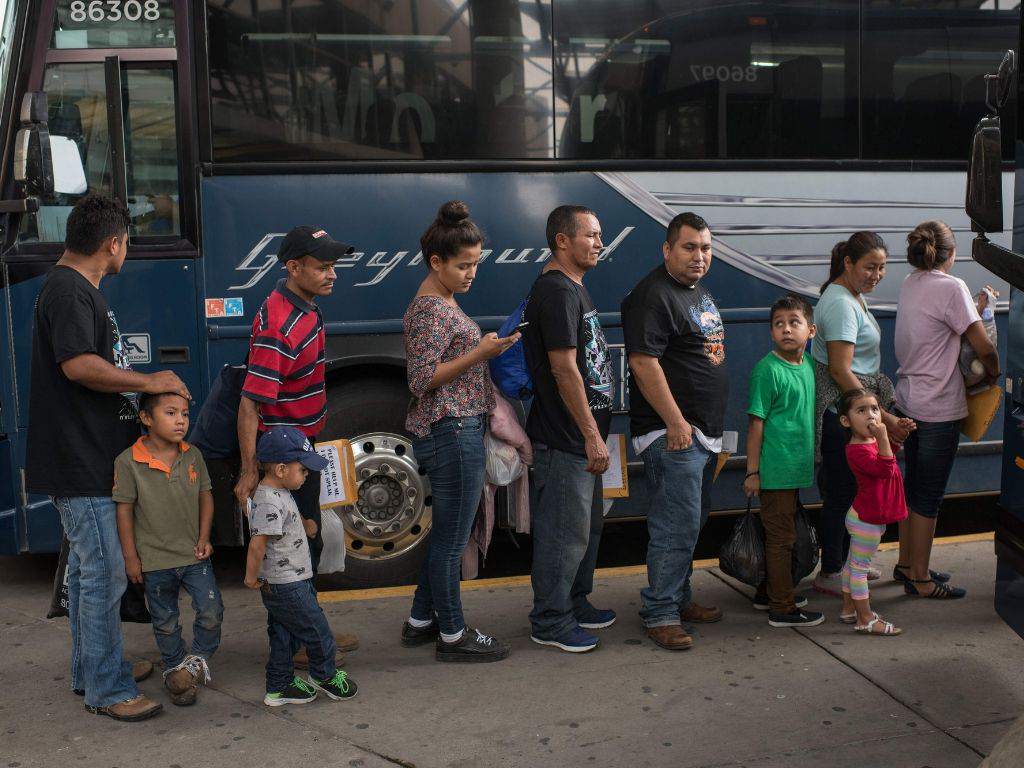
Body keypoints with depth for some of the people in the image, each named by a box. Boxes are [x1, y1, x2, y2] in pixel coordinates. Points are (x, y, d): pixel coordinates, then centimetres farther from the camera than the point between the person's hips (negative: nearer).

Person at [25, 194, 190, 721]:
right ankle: (106, 690, 3)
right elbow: (79, 365, -28)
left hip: (88, 457, 11)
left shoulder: (75, 288, 17)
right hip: (80, 463, -11)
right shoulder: (69, 291, -16)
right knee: (104, 574, -6)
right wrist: (151, 383, -19)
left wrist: (146, 390, 19)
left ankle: (89, 671, 31)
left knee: (87, 568, 19)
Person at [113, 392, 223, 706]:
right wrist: (131, 557, -7)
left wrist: (204, 538, -1)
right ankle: (175, 670, 30)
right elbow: (124, 510, -8)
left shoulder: (193, 456, -1)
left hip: (194, 555, 3)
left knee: (211, 612, -3)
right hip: (155, 560, -2)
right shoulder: (129, 462, -13)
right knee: (166, 623, 11)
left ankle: (198, 658, 22)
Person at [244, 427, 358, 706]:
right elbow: (257, 544, -28)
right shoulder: (269, 503, -27)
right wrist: (251, 577, -17)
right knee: (317, 631, 7)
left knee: (284, 636, 19)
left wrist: (304, 524, 13)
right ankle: (324, 676, 27)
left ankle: (279, 687, 29)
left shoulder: (279, 494, 6)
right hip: (287, 586, -10)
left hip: (278, 586, 10)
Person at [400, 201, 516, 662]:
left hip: (451, 431, 11)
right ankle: (452, 636, 14)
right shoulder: (431, 311, -17)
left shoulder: (442, 303, 13)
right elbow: (423, 380, -21)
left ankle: (421, 621, 30)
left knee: (445, 533, 19)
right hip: (452, 433, -11)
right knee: (452, 538, 1)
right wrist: (481, 353, -24)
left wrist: (486, 348, 13)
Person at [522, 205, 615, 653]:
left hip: (580, 438, 11)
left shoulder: (572, 289, 15)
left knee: (587, 525, 20)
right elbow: (563, 369, -23)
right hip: (564, 440, -11)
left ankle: (576, 604, 33)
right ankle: (550, 623, 10)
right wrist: (592, 435, -22)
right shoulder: (557, 292, -18)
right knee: (563, 532, -1)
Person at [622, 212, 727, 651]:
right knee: (677, 527, -9)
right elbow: (643, 361, -21)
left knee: (692, 523, 16)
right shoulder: (652, 295, -14)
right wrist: (676, 422, -23)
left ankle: (679, 599, 27)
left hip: (704, 432, 10)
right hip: (672, 433, -10)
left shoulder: (701, 294, 18)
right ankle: (659, 614, -1)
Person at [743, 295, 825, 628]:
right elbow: (756, 422, -15)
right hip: (775, 471, -8)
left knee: (781, 533, 19)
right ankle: (782, 609, 8)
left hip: (796, 468, 8)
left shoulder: (807, 364, 7)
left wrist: (810, 456, 20)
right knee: (780, 537, -1)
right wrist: (752, 472, -15)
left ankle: (768, 592, 33)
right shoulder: (767, 369, -16)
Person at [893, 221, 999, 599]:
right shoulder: (951, 287, -16)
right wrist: (994, 372, 1)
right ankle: (919, 579, 11)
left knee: (913, 486, 18)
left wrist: (976, 304, 9)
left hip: (908, 400, 8)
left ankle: (906, 564, 30)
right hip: (938, 409, -8)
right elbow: (984, 347, -16)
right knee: (929, 496, 2)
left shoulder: (909, 283, 6)